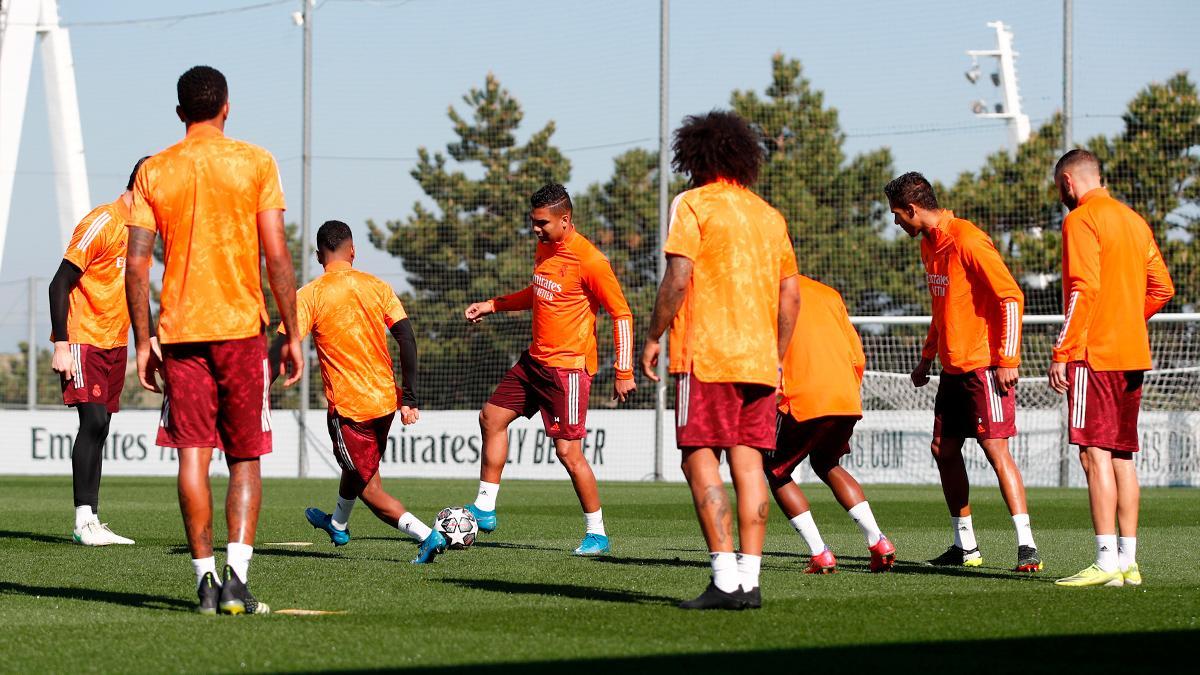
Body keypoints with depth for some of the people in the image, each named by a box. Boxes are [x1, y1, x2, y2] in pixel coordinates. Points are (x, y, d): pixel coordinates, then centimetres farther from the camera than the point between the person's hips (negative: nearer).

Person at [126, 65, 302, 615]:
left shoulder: (154, 172, 5)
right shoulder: (254, 163, -1)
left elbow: (136, 265, 1)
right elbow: (276, 255, -4)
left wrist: (141, 342, 6)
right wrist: (293, 333, 1)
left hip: (178, 330, 1)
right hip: (241, 325, -1)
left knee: (193, 455, 3)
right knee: (245, 458, 5)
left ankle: (205, 577, 0)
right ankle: (235, 577, -9)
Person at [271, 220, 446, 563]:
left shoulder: (309, 296, -9)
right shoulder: (377, 287, 1)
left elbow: (280, 349, -13)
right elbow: (407, 340, -4)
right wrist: (410, 399, -2)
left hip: (348, 407, -5)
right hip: (386, 401, 5)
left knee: (370, 490, 2)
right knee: (355, 465, 31)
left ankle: (427, 535, -18)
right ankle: (338, 525, 55)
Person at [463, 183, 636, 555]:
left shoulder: (589, 260, -19)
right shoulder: (545, 249, 8)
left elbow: (621, 314, -16)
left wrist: (624, 372, -18)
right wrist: (493, 305, 19)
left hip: (568, 367, -9)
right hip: (535, 359, 9)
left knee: (568, 452, -10)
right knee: (492, 418, 12)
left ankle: (597, 534, 1)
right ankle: (484, 509, 21)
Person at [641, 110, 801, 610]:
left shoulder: (694, 204, -3)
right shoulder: (768, 215, 16)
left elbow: (677, 278, -12)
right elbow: (790, 296, 16)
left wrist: (653, 337, -2)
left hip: (706, 356, -6)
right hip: (759, 360, 6)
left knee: (700, 460, -5)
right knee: (748, 463, 6)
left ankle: (725, 580, -14)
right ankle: (750, 579, 2)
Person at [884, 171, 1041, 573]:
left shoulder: (968, 241, -16)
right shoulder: (930, 245, 13)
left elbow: (1012, 297, -18)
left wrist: (1007, 360, -21)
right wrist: (927, 357, 22)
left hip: (985, 366, -10)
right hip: (954, 368, 10)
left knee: (995, 448, -14)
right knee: (943, 449, 9)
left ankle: (1027, 546, -16)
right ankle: (965, 546, 17)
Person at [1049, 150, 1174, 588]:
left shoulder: (1081, 220, -8)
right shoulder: (1133, 220, 17)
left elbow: (1083, 289, -17)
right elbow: (1162, 288, 17)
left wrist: (1062, 352, -16)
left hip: (1095, 354, -8)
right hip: (1133, 353, 8)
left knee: (1094, 453, -10)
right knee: (1122, 456, 10)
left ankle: (1107, 562, -16)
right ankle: (1128, 561, 9)